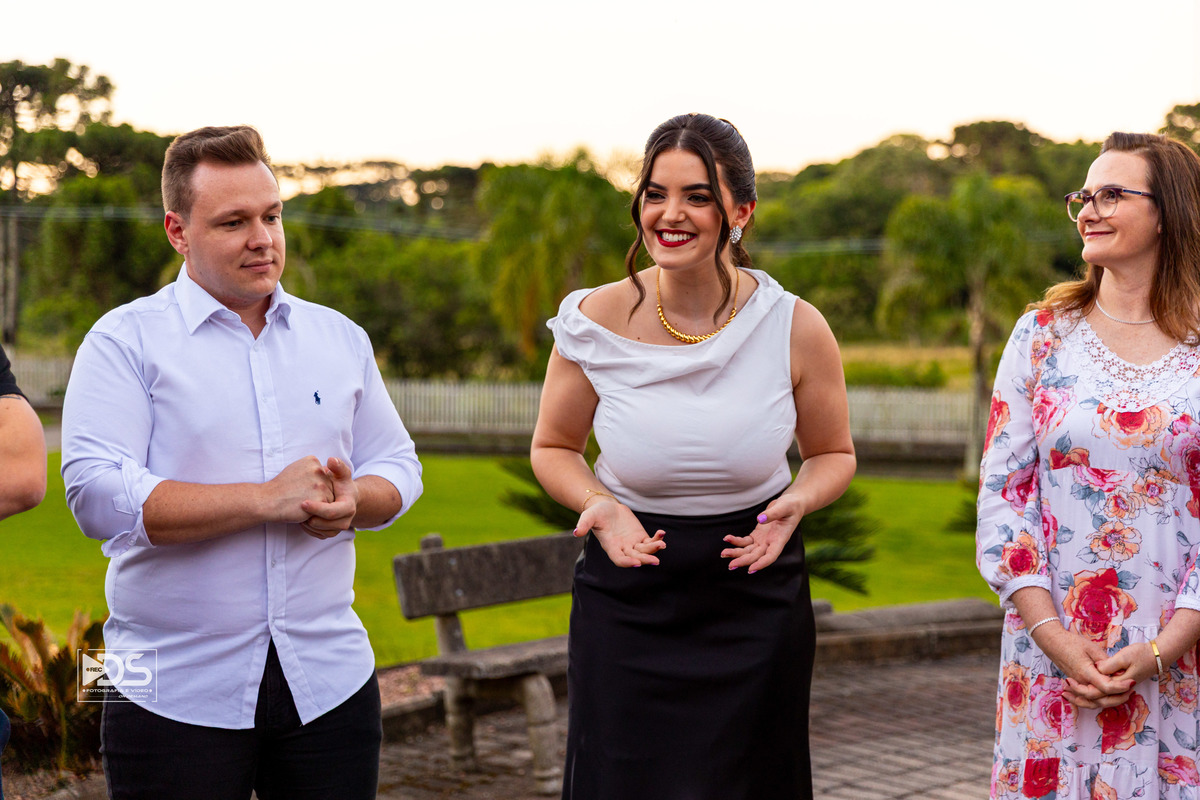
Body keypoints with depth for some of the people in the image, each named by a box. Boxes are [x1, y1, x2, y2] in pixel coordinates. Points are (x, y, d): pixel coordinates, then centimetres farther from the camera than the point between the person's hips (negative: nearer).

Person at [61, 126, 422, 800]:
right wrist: (267, 499, -18)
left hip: (330, 681, 4)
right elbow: (97, 495, -15)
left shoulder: (340, 338, 12)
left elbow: (397, 466, 15)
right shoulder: (126, 341, -3)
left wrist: (351, 502, -9)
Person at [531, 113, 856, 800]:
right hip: (626, 605, 0)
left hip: (756, 596, 0)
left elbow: (833, 455, 7)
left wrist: (798, 501, -14)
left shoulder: (795, 328, -9)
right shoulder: (596, 321, -9)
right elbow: (554, 448, 7)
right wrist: (597, 504, -14)